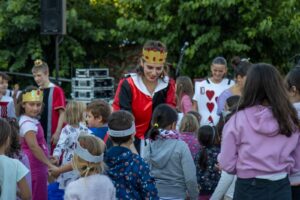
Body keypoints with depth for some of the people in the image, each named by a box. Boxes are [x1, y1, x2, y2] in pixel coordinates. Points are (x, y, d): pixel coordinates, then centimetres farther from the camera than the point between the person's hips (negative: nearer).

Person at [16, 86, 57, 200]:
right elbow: (33, 146, -30)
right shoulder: (28, 123, -20)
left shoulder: (32, 121, 10)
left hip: (38, 168, 10)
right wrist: (50, 165, -32)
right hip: (33, 169, -10)